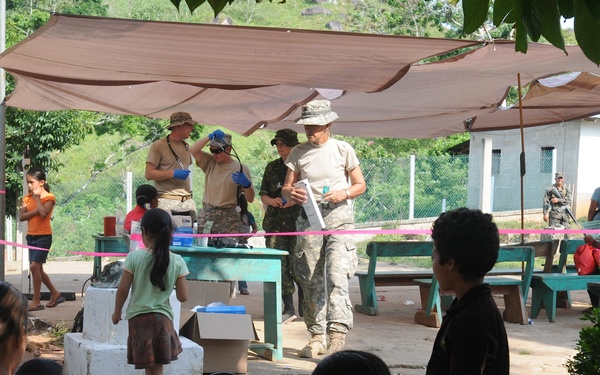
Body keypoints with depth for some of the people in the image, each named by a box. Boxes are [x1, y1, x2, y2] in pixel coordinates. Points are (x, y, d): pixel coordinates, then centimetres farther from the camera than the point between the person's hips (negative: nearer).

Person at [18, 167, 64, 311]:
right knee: (38, 269, 12)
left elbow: (43, 213, -26)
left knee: (34, 266, -16)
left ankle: (36, 301, -9)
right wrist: (36, 210, -15)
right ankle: (55, 294, 28)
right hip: (31, 236, 7)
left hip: (43, 236, -7)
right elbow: (21, 216, -3)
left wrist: (37, 198, -15)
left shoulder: (49, 197, -8)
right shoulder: (28, 198, 9)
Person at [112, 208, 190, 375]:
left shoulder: (134, 257, -9)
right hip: (163, 318, 1)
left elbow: (123, 290, -5)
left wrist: (117, 312, 11)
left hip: (138, 318, -1)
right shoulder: (177, 261, -4)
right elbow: (183, 297, -2)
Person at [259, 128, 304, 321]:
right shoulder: (272, 167, 15)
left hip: (299, 221, -4)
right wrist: (272, 200, -4)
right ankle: (288, 308, 5)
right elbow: (263, 195, 17)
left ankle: (304, 307, 10)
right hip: (275, 222, 4)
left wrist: (295, 200, -16)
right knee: (279, 264, -2)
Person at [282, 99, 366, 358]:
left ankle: (338, 335, -21)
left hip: (338, 216, -3)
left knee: (336, 274, -17)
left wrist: (344, 193, -13)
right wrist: (291, 194, -12)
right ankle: (316, 336, 10)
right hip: (309, 219, 3)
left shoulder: (342, 149, 3)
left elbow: (361, 185, 7)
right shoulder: (298, 153, 10)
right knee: (311, 279, 3)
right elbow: (286, 188, 12)